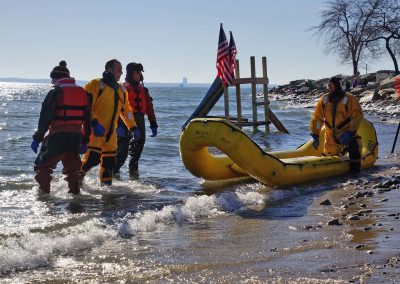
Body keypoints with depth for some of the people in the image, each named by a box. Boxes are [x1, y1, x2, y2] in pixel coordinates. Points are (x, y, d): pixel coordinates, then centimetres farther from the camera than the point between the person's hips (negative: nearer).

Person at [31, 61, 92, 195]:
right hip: (76, 137, 6)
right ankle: (75, 192, 21)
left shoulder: (55, 93, -8)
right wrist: (84, 141, 19)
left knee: (43, 165, 5)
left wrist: (37, 138, -6)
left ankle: (43, 192, 0)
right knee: (72, 167, 20)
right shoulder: (83, 93, 11)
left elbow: (45, 118, -11)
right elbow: (88, 119, 13)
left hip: (57, 137, -6)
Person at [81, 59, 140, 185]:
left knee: (109, 160, 11)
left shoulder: (121, 90, 16)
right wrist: (94, 123, -25)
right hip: (95, 130, -7)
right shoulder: (96, 85, -7)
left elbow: (126, 110, 24)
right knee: (93, 158, -17)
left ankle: (106, 184, 23)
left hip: (110, 132, 7)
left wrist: (133, 127, 16)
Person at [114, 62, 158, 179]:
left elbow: (150, 108, 19)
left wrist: (153, 125, 13)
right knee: (123, 149, -10)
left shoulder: (143, 90, 18)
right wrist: (118, 125, -20)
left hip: (139, 123, 6)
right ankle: (114, 172, -2)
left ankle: (133, 172, 20)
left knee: (138, 148, 10)